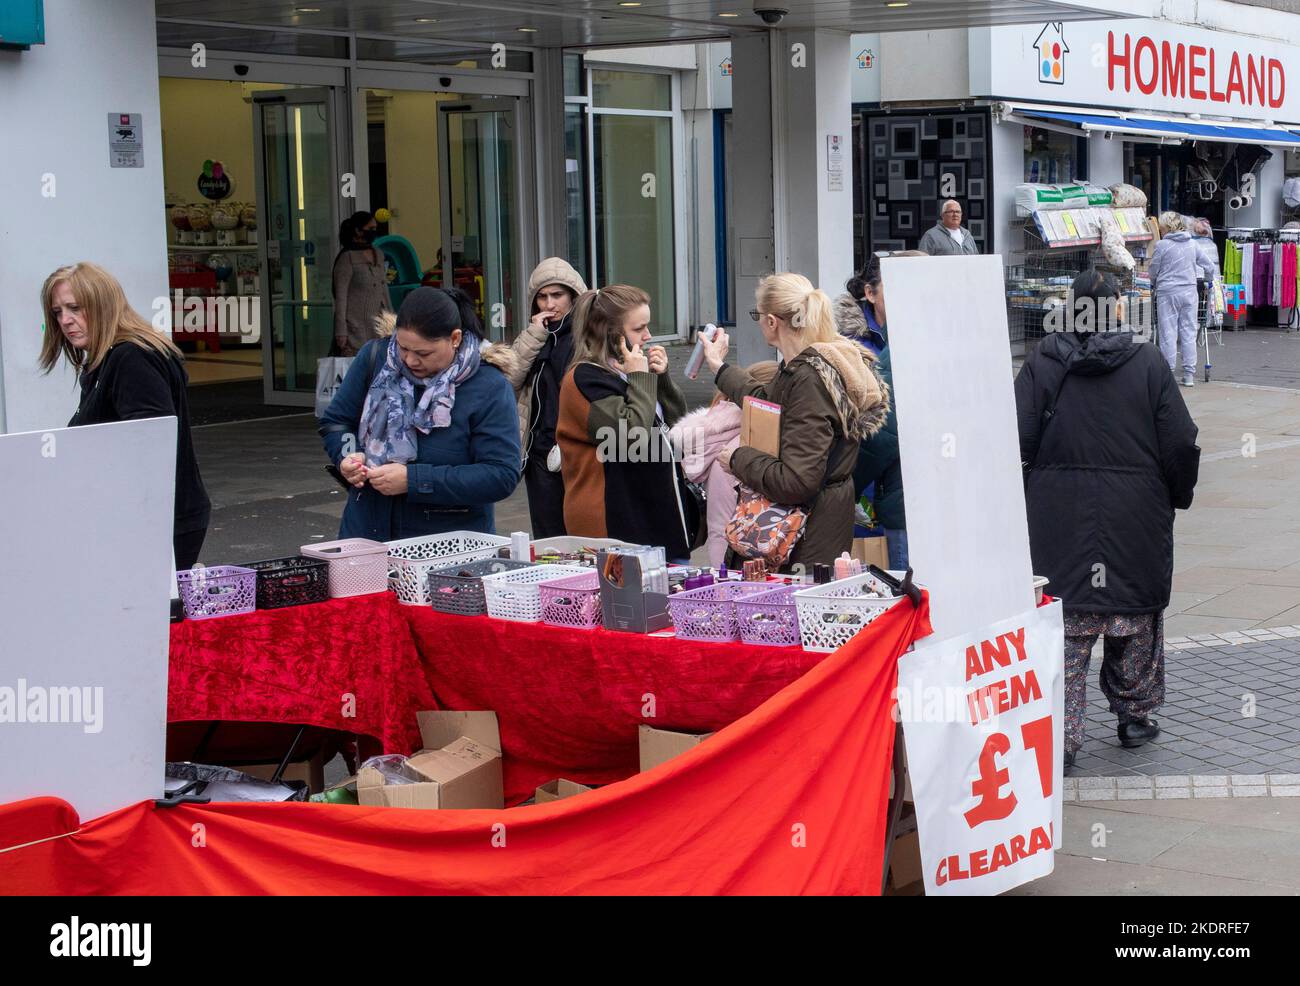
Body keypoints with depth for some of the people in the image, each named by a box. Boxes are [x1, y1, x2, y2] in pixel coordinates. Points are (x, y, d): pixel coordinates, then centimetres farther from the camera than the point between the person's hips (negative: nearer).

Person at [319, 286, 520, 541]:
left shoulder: (490, 388, -11)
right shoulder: (374, 356, 0)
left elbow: (502, 475, -17)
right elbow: (334, 422, 13)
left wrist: (414, 481, -21)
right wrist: (347, 455, -10)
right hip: (366, 531, 3)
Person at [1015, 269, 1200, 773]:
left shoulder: (1042, 362, -3)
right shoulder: (1147, 362, -3)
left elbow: (1016, 439, -6)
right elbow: (1181, 443, -3)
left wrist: (1024, 497, 8)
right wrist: (1178, 497, 12)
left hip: (1058, 520, 0)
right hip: (1137, 519, 0)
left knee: (1063, 625, 2)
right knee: (1137, 619, 16)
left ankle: (1061, 735, -2)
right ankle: (1135, 716, 27)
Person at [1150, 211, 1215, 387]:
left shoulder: (1162, 245, -7)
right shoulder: (1192, 244, 8)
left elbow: (1153, 271, 1)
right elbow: (1209, 268, 15)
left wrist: (1152, 286, 21)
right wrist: (1208, 278, 35)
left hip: (1168, 292, -5)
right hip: (1190, 291, 5)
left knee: (1168, 333, 0)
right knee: (1188, 332, 7)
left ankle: (1168, 372, 0)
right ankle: (1189, 374, 8)